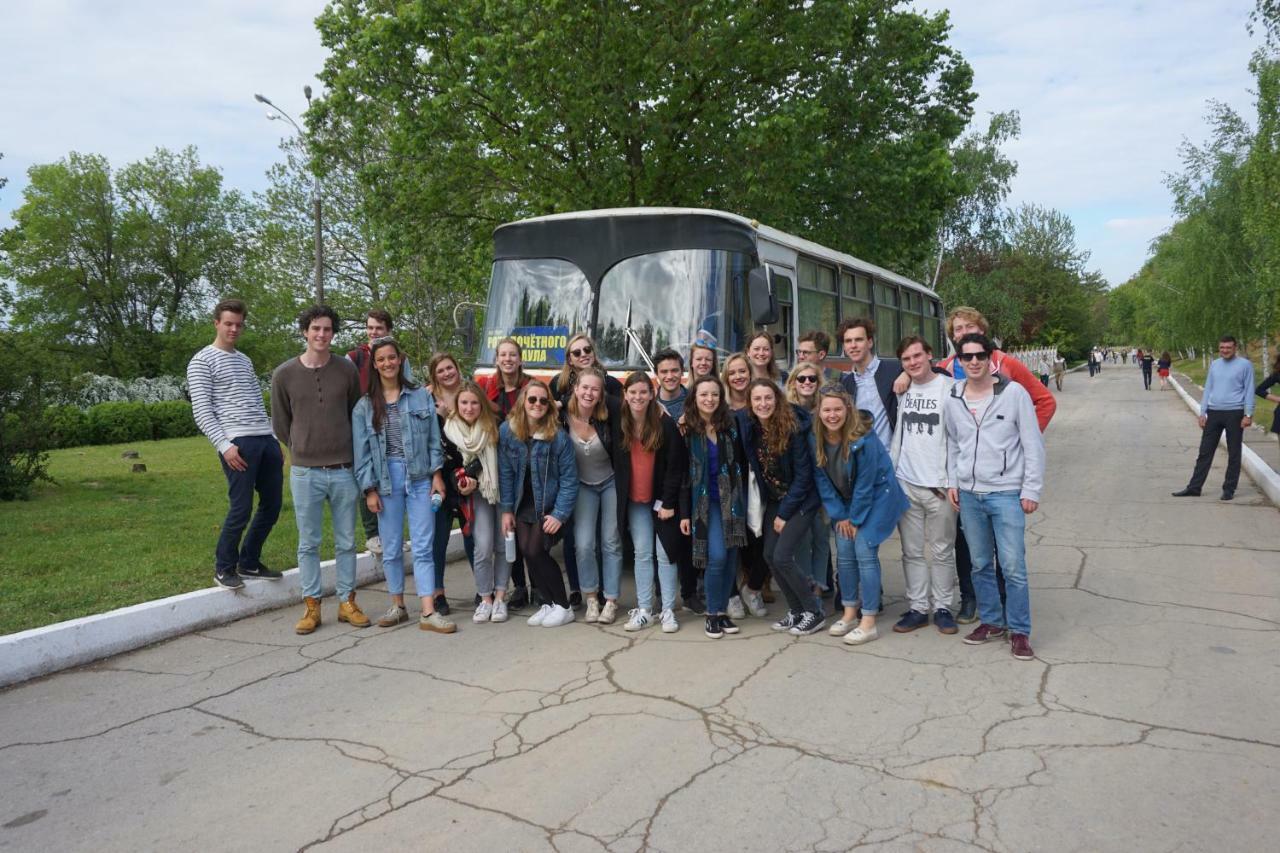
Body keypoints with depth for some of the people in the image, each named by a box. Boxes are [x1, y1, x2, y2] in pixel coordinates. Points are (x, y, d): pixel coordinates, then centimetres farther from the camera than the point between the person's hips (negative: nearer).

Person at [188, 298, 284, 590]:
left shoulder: (245, 360, 22)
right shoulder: (202, 361, 0)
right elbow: (201, 410, -7)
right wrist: (224, 445, -16)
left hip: (266, 440, 7)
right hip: (237, 443, -7)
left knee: (271, 506, 9)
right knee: (241, 509, -6)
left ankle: (249, 563, 25)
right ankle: (224, 569, 13)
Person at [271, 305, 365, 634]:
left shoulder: (347, 370, 0)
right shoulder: (284, 375, -1)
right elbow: (280, 424, 9)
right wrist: (303, 450, 12)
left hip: (344, 470, 1)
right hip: (305, 472, -1)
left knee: (346, 542, 9)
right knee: (308, 543, 7)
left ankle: (347, 602, 20)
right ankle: (311, 606, 17)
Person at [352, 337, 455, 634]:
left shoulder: (421, 396, 5)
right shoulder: (364, 406, 5)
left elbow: (434, 439, 5)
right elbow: (362, 450, 2)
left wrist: (437, 474, -1)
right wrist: (369, 489, -3)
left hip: (420, 477, 0)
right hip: (386, 478, 1)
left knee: (423, 546, -2)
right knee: (391, 548, 6)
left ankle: (428, 612, -2)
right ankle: (397, 606, 21)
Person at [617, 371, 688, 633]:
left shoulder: (666, 425, -11)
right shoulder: (620, 425, 0)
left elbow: (676, 466, -10)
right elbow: (615, 463, 6)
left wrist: (669, 502, -12)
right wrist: (621, 497, -1)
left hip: (662, 500, -3)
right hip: (635, 502, 3)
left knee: (666, 554, 1)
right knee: (642, 553, 7)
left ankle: (668, 611, 9)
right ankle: (644, 610, 13)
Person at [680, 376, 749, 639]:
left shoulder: (731, 425, 3)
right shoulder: (686, 429, -4)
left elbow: (741, 463, 7)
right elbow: (681, 472, -4)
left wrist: (742, 498, 1)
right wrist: (684, 513, -7)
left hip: (732, 499, 3)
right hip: (705, 501, -3)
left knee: (731, 557, 4)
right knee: (717, 556, -13)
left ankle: (723, 611, 18)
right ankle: (712, 614, 3)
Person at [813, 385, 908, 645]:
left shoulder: (864, 438, -27)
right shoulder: (816, 438, -11)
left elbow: (865, 484, -21)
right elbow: (822, 480, -4)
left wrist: (856, 519, -15)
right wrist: (839, 515, -5)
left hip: (876, 496, -6)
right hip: (845, 501, 6)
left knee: (864, 553, -12)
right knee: (844, 554, 4)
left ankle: (868, 622, -6)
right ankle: (849, 614, 18)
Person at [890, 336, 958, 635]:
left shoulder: (950, 387, -6)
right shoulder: (901, 390, 7)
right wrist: (889, 472, 10)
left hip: (939, 485, -4)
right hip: (905, 484, 4)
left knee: (942, 551, 6)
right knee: (912, 551, 9)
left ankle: (942, 607, 17)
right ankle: (918, 607, 18)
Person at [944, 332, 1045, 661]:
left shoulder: (1014, 393, -7)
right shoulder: (953, 399, 5)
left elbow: (1033, 445, -5)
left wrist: (1031, 490, -7)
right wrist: (952, 482, 11)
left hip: (1006, 493, -4)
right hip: (969, 494, 4)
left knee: (1013, 566, -4)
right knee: (980, 564, 13)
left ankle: (1019, 630, 10)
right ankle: (992, 621, 28)